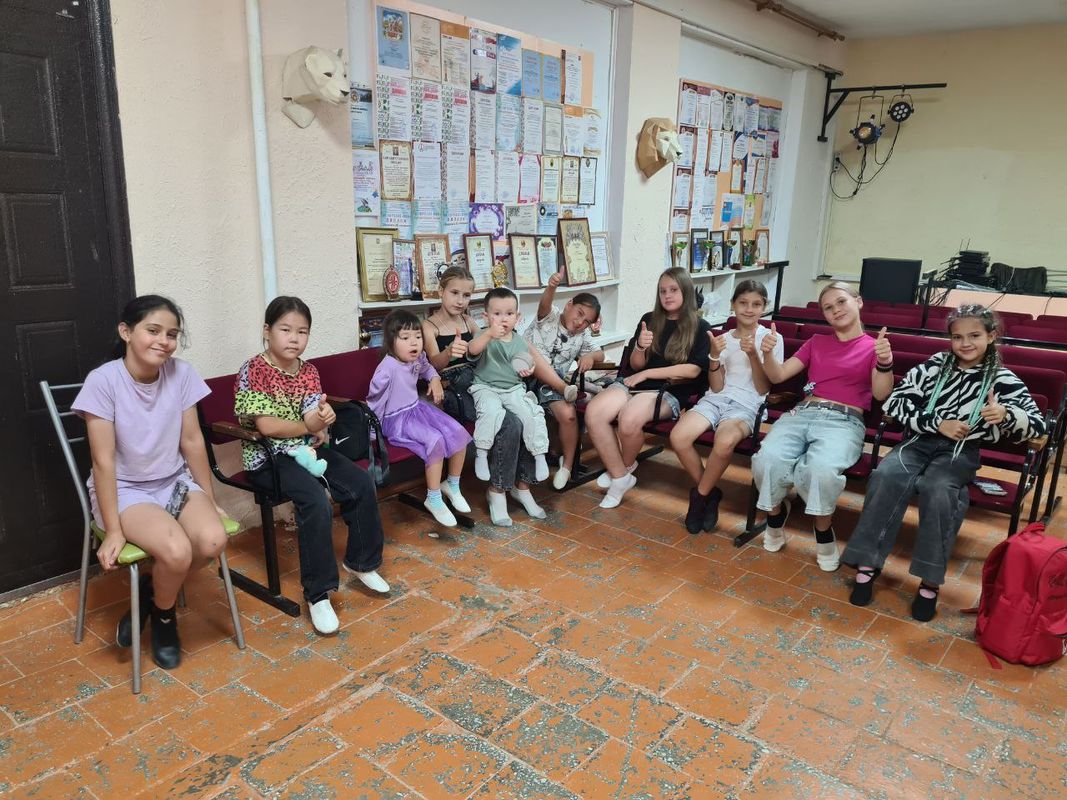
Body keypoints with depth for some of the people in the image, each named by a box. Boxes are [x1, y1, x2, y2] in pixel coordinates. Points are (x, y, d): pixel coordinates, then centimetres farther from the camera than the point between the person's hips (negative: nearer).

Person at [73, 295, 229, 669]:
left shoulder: (181, 373, -6)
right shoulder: (103, 381, -17)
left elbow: (192, 441, 1)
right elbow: (103, 461, -16)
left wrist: (210, 501, 3)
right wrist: (113, 530, -17)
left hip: (175, 482, 4)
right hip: (125, 489, -4)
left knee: (213, 541, -24)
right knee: (177, 551, -29)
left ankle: (152, 590, 8)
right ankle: (163, 617, 6)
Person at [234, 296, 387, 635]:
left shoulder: (309, 371, 8)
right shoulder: (253, 370, -11)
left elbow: (314, 417, -1)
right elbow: (266, 426, -20)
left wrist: (323, 420, -23)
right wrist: (308, 426, -15)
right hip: (268, 457, -6)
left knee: (362, 484, -9)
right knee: (317, 503, -29)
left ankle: (360, 561, 12)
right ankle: (318, 594, -17)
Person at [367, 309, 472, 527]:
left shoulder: (418, 358, -2)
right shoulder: (387, 369, -25)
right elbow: (374, 398, -14)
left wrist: (435, 379, 6)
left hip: (418, 409, 8)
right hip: (397, 419, -8)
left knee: (459, 433, -7)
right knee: (435, 440, -29)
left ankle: (452, 485, 15)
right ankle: (433, 499, -11)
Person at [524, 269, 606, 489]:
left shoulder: (582, 336, 19)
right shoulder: (550, 316, 2)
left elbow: (599, 354, 16)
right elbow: (544, 304, -20)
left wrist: (590, 357, -10)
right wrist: (551, 287, -44)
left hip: (552, 384, 4)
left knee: (568, 415, -22)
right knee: (531, 350, -34)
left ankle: (567, 464, -1)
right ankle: (567, 390, -32)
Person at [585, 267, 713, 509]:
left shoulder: (700, 328, 5)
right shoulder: (649, 320, 16)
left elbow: (692, 370, -6)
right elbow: (636, 364, 14)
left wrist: (646, 373, -7)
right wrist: (640, 347, -9)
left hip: (670, 391, -4)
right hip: (634, 382, 4)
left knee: (629, 419, -35)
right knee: (593, 413, -26)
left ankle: (624, 468, -1)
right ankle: (620, 477, -11)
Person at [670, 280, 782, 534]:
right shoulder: (724, 339, 14)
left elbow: (763, 389, 0)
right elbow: (716, 387, 7)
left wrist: (753, 354, -13)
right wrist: (715, 357, -10)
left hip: (746, 405, -3)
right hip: (716, 399, 3)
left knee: (725, 441, -38)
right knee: (678, 437, -27)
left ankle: (700, 495, -12)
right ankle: (710, 493, -4)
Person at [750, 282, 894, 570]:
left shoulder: (875, 346, 12)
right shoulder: (816, 342, 23)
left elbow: (881, 394, -3)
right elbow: (777, 376, 16)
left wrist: (885, 362, -23)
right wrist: (767, 354, -5)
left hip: (844, 422, -3)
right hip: (801, 414, 3)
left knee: (822, 469, -37)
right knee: (767, 459, -29)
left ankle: (824, 532, -9)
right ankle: (776, 514, 0)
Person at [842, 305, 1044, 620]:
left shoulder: (1003, 379, 6)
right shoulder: (934, 365, 8)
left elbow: (1037, 424, 3)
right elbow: (894, 402, 2)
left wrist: (1006, 415, -20)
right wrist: (937, 423, -9)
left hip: (961, 452, -1)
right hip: (921, 440, 2)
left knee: (936, 488, -35)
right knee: (886, 476, -30)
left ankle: (930, 581, -27)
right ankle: (867, 564, -27)